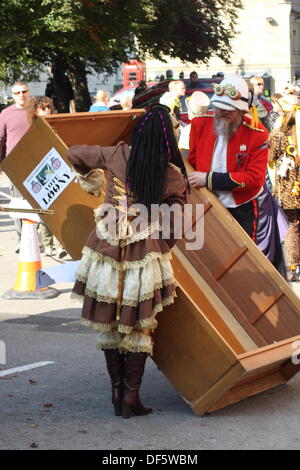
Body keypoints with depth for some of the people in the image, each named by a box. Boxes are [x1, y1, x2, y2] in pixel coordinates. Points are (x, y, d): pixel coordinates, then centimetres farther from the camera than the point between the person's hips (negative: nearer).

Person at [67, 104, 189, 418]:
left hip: (106, 248, 2)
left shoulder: (118, 155, -1)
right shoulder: (174, 176, -5)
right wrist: (164, 247, 17)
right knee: (139, 328, 9)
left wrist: (86, 175, 30)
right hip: (144, 254, -2)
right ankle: (131, 398, 10)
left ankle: (117, 392, 21)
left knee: (109, 324, 13)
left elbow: (74, 153, 11)